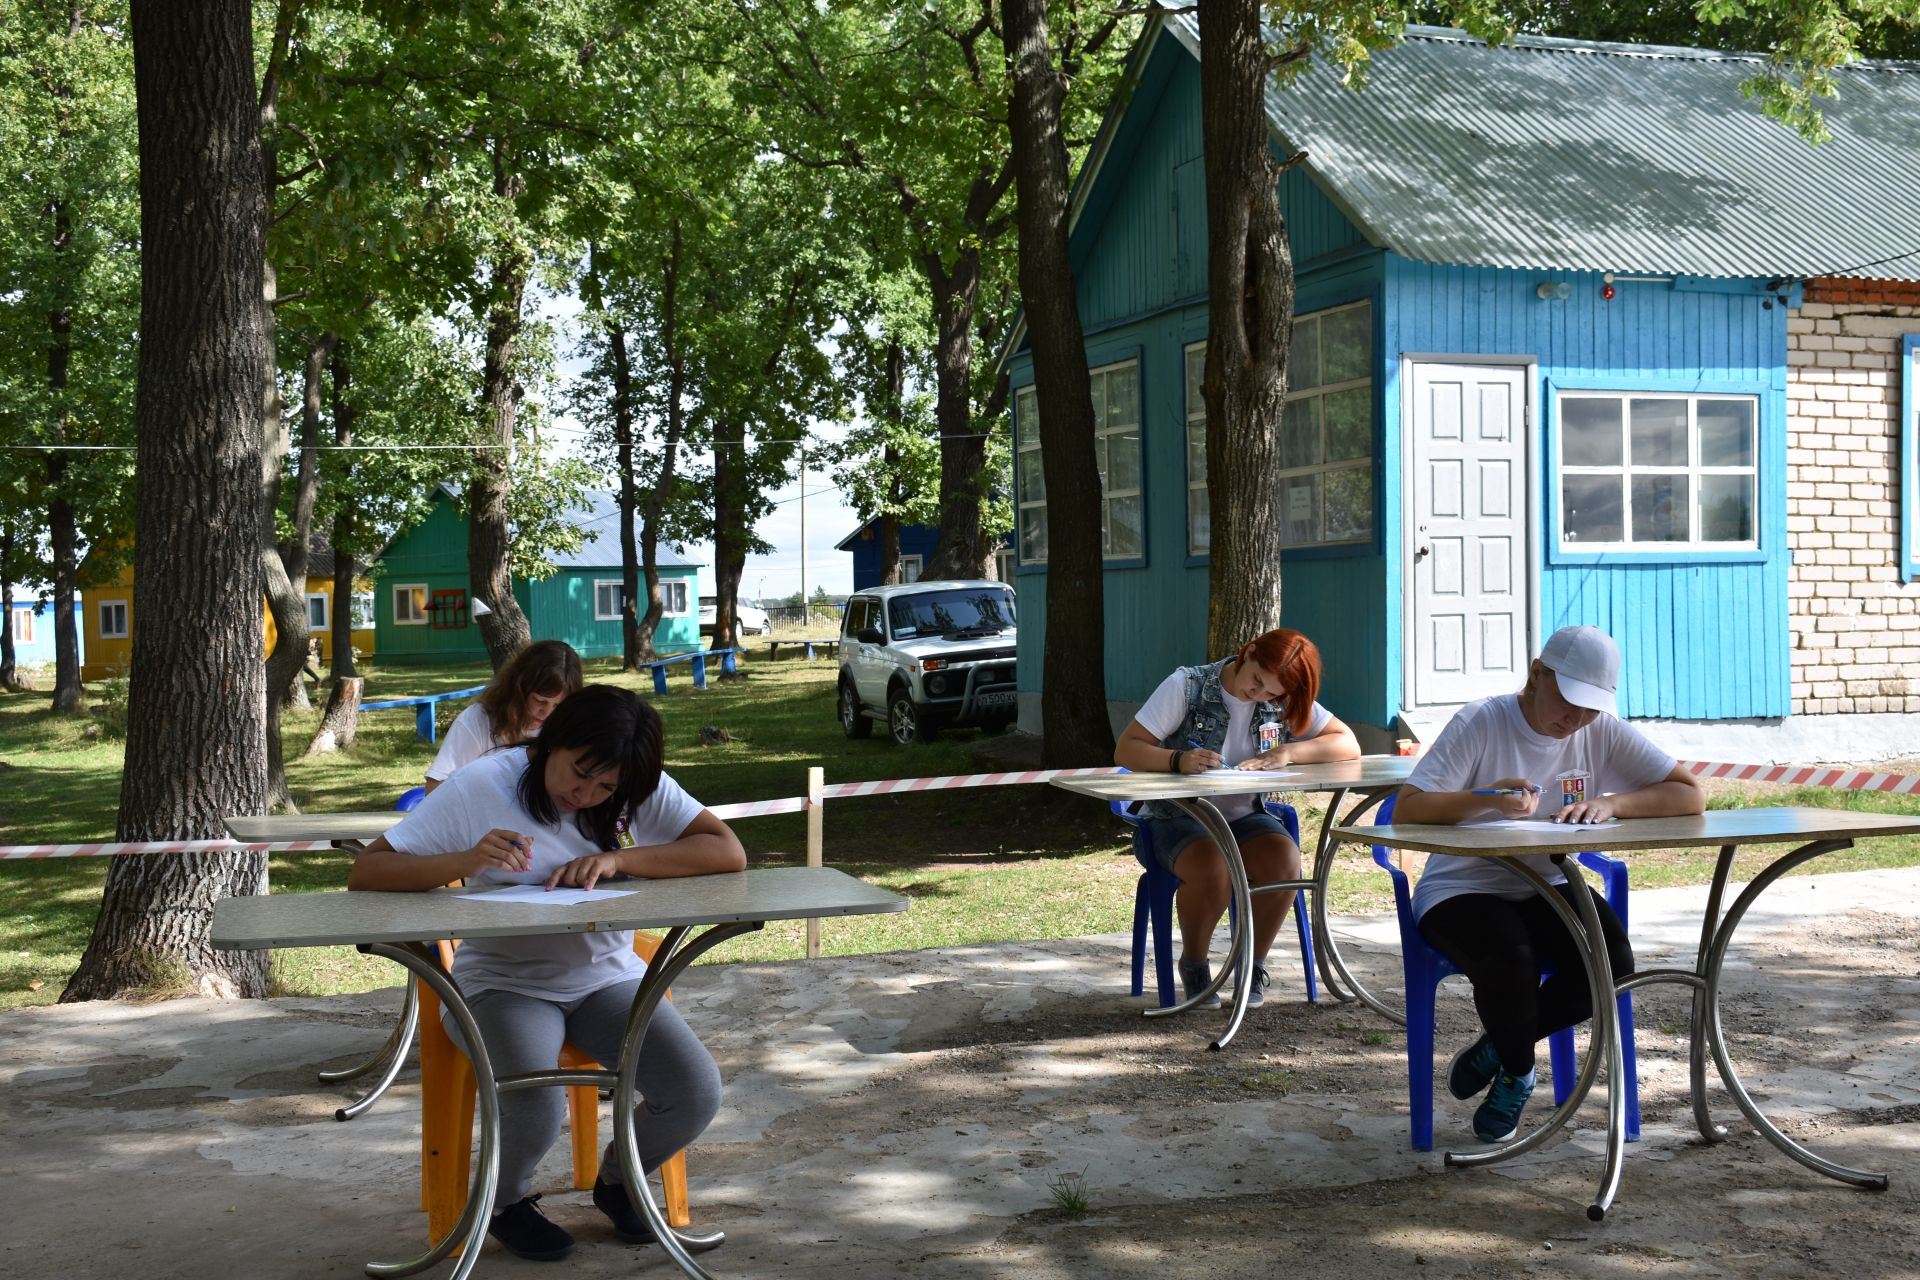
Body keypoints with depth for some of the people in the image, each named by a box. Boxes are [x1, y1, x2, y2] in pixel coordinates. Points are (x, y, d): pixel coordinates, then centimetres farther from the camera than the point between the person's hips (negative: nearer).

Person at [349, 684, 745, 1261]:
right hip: (502, 983, -3)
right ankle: (507, 1200, 6)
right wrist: (467, 861, -30)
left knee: (696, 1093, -18)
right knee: (535, 1107, -32)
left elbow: (729, 852, -14)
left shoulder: (640, 792, -3)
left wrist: (619, 858, -25)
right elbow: (365, 873, -13)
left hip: (608, 976, 3)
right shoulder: (482, 786, -11)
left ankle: (618, 1180, 17)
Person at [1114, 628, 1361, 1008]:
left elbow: (1349, 745, -3)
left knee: (1284, 861, -28)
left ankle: (1254, 964, -3)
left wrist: (1287, 753, -20)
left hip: (1243, 816, 4)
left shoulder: (1285, 702, 3)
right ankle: (1193, 963, -6)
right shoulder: (1186, 687, -9)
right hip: (1176, 818, -3)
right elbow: (1125, 751, -13)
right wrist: (1179, 760, -33)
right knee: (1213, 867, -35)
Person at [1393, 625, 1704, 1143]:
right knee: (1510, 959, -34)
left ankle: (1497, 1047, 3)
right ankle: (1516, 1074, 0)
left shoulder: (1603, 732, -4)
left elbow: (1690, 795, -7)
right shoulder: (1482, 722, -15)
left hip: (1545, 889, 4)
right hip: (1460, 891, -4)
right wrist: (1486, 799, -39)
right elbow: (1405, 811, -22)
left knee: (1613, 963, -23)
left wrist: (1612, 802, -24)